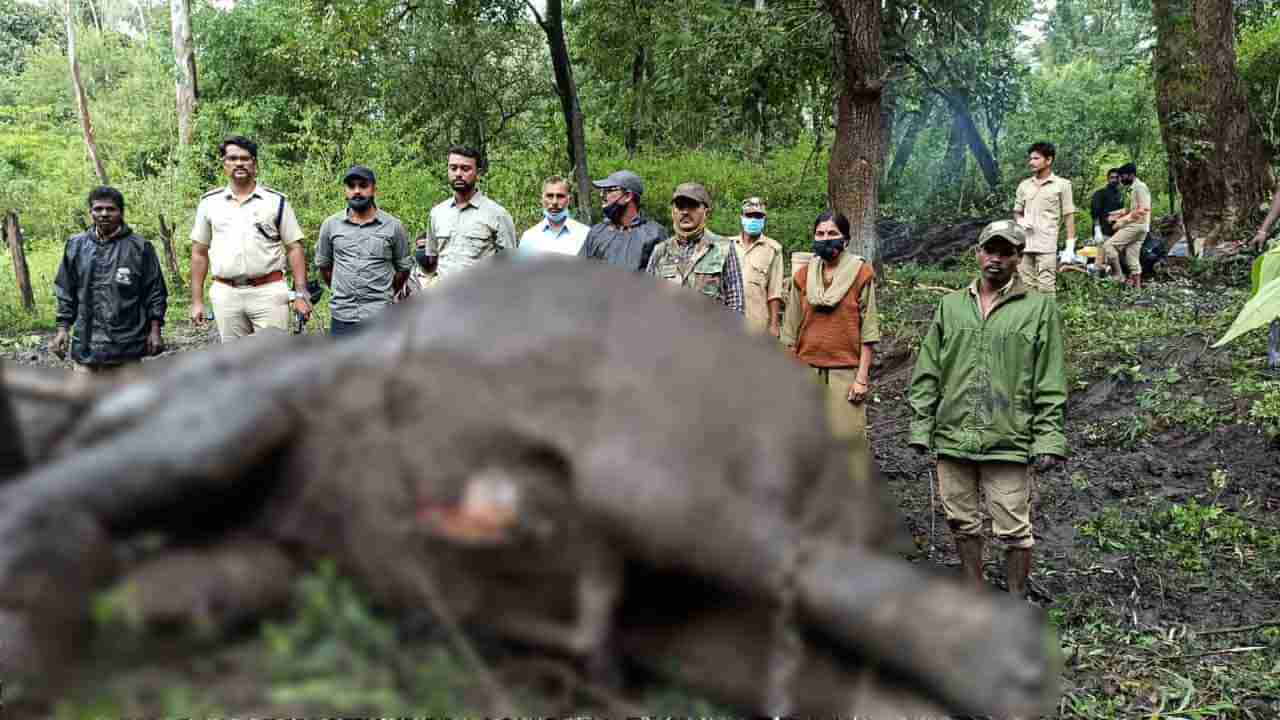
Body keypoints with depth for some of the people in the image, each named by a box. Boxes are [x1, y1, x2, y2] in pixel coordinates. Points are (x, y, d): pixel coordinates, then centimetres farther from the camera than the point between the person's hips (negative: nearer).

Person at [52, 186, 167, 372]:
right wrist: (63, 328, 8)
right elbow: (65, 291, 14)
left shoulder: (140, 247, 1)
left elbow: (155, 292, 2)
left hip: (127, 343, -2)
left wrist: (155, 329, -3)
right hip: (86, 342, 2)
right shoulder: (76, 245, 9)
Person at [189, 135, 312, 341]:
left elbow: (294, 248, 2)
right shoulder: (209, 202, 9)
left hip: (269, 292, -2)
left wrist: (300, 294, -7)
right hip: (226, 294, 2)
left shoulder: (276, 201, 4)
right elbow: (199, 253, 12)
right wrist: (197, 300, 6)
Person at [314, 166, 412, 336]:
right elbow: (323, 264, 19)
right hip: (341, 317, 2)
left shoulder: (393, 226, 1)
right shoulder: (330, 224, 6)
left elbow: (403, 267, 13)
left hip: (380, 317, -2)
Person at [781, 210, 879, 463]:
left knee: (848, 440, -5)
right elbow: (791, 333, 12)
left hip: (846, 373, -3)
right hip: (807, 371, 3)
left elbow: (868, 330, -2)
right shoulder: (803, 275, 9)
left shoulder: (861, 273, 0)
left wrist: (862, 376, -7)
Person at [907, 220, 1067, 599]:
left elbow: (1050, 386, -1)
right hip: (953, 438, 4)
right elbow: (927, 372, 10)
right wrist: (920, 426, 3)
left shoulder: (1040, 308, 1)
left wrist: (1049, 439, -8)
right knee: (963, 523, 14)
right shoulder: (950, 305, 10)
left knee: (1013, 530, 2)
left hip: (1008, 440, -3)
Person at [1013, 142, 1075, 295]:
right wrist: (1020, 221, -2)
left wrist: (1070, 246, -7)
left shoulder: (1062, 185, 1)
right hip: (1024, 244, 5)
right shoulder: (1024, 185, 13)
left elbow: (1069, 216, 0)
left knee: (1046, 289, -8)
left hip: (1047, 246, -4)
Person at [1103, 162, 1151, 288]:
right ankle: (1137, 286, 9)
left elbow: (1142, 210, -18)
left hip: (1136, 226, -10)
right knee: (1132, 258, 8)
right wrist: (1117, 214, 13)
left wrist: (1123, 220, -17)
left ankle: (1118, 277, -12)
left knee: (1108, 246, -14)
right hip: (1134, 226, 10)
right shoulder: (1133, 188, 20)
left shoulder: (1140, 187, -9)